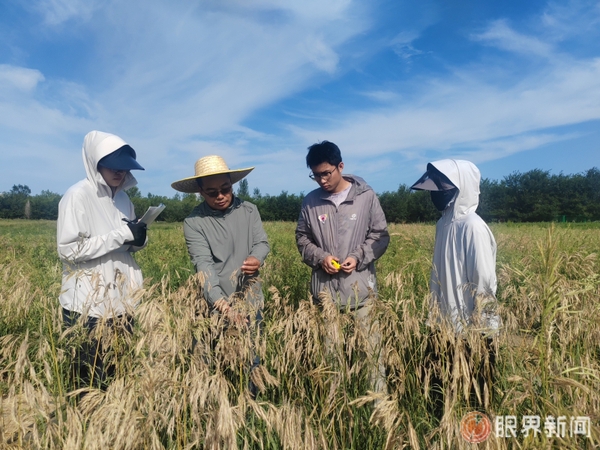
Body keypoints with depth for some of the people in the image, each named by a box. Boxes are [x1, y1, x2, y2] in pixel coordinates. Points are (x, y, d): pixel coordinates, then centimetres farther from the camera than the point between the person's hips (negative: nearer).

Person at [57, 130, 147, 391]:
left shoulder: (123, 197, 10)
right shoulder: (77, 196, -11)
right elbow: (67, 250, -18)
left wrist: (137, 240, -5)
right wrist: (121, 235, -20)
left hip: (121, 303, 6)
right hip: (88, 307, -6)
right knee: (90, 383, 5)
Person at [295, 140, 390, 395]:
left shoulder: (366, 196, -3)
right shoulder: (310, 201, 1)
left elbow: (381, 235, 3)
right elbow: (302, 238, 10)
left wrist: (358, 257, -12)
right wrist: (320, 257, -8)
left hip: (360, 287, -2)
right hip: (325, 288, 2)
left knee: (371, 345, 3)